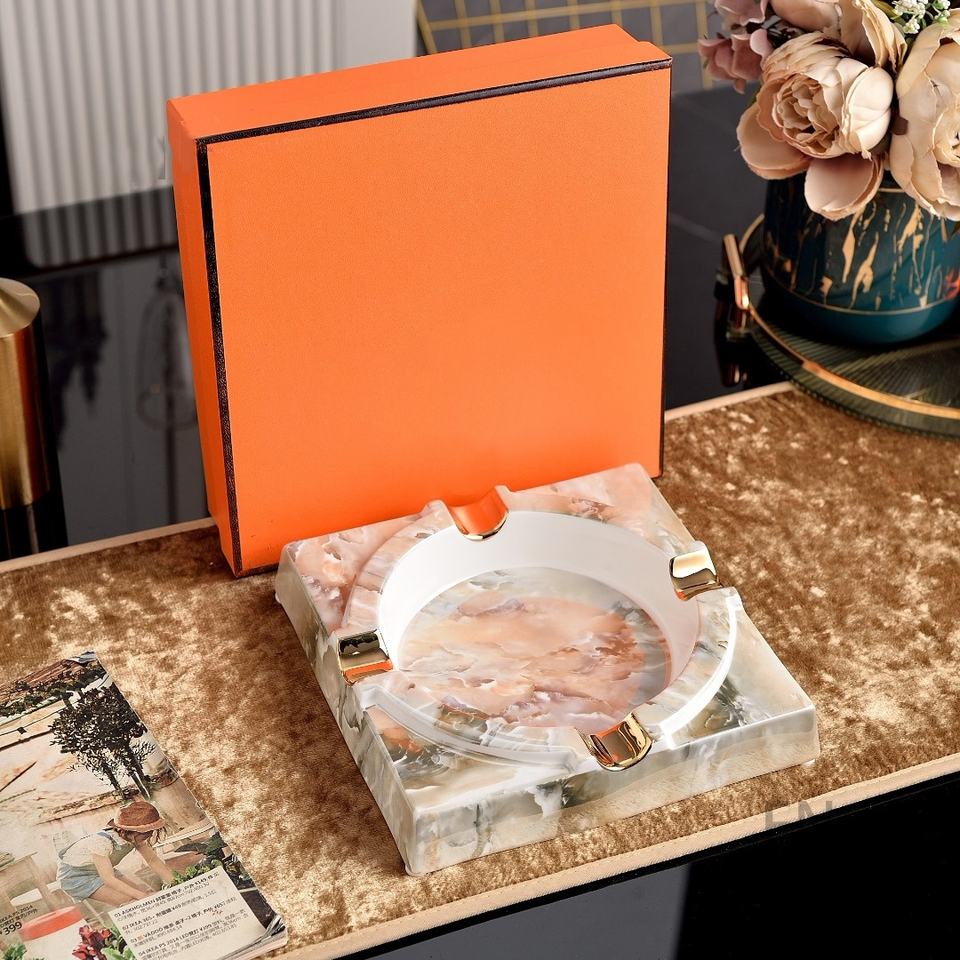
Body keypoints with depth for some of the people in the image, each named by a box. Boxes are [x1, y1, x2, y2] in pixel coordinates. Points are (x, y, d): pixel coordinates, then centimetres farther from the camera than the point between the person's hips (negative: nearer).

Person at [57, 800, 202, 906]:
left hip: (103, 870, 7)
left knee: (147, 891, -8)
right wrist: (142, 896, -36)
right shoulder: (102, 841, -38)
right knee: (129, 901, -23)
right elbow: (109, 879, -35)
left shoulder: (134, 836, -16)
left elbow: (153, 860, -6)